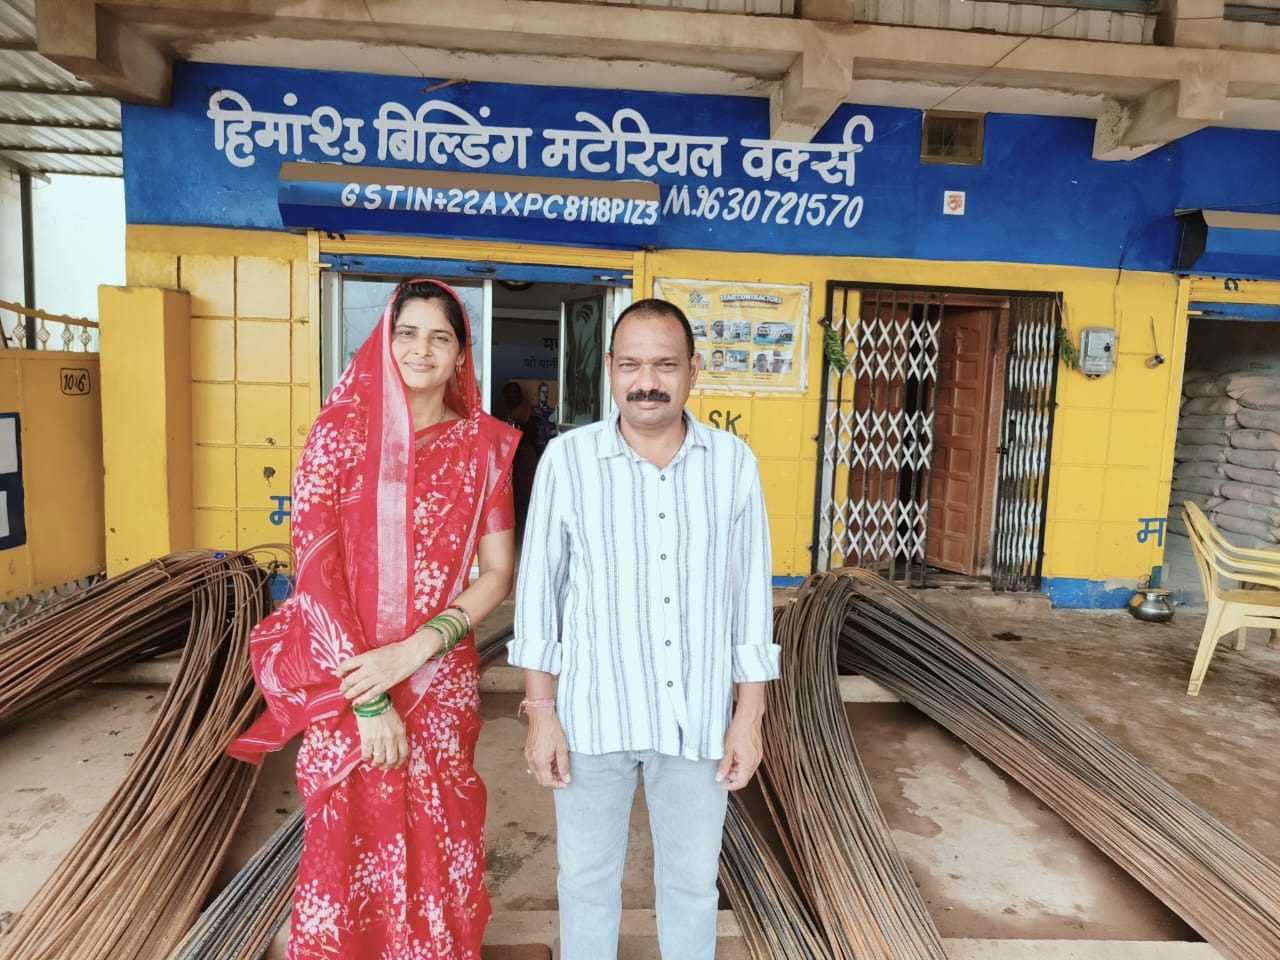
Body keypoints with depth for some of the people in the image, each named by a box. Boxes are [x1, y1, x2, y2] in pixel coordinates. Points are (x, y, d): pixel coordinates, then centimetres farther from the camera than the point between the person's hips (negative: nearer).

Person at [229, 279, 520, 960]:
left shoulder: (483, 444, 0)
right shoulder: (343, 429, -6)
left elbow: (498, 573, 0)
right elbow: (313, 566, -11)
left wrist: (415, 649, -14)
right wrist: (368, 698, -13)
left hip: (442, 680, 2)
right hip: (347, 678, -1)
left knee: (439, 845, 13)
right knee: (349, 845, 10)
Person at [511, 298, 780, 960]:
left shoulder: (733, 464, -4)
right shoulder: (567, 459, -8)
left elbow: (750, 594, 0)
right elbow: (539, 589, -3)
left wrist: (749, 716, 0)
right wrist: (540, 711, -4)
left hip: (698, 715, 1)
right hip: (592, 711, -1)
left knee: (691, 879, 19)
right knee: (587, 877, 18)